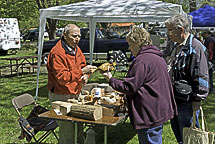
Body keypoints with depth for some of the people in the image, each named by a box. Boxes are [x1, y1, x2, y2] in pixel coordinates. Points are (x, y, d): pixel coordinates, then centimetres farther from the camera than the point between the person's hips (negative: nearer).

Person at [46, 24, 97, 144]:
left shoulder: (76, 49, 10)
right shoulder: (57, 53, -17)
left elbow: (82, 66, 20)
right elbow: (61, 78, -23)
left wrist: (85, 76, -2)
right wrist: (81, 71, -28)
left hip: (75, 94, 7)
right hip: (61, 97, -7)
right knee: (67, 131, -4)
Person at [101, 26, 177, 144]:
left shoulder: (142, 60, -19)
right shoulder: (157, 57, 13)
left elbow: (129, 87, -17)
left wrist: (111, 79, -6)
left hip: (150, 115, -10)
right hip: (159, 111, 10)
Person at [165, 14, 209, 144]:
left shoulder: (195, 48, -18)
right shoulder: (177, 47, 11)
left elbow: (201, 77, -19)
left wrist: (197, 100, -17)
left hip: (187, 101, -9)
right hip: (174, 98, 9)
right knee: (176, 129, 21)